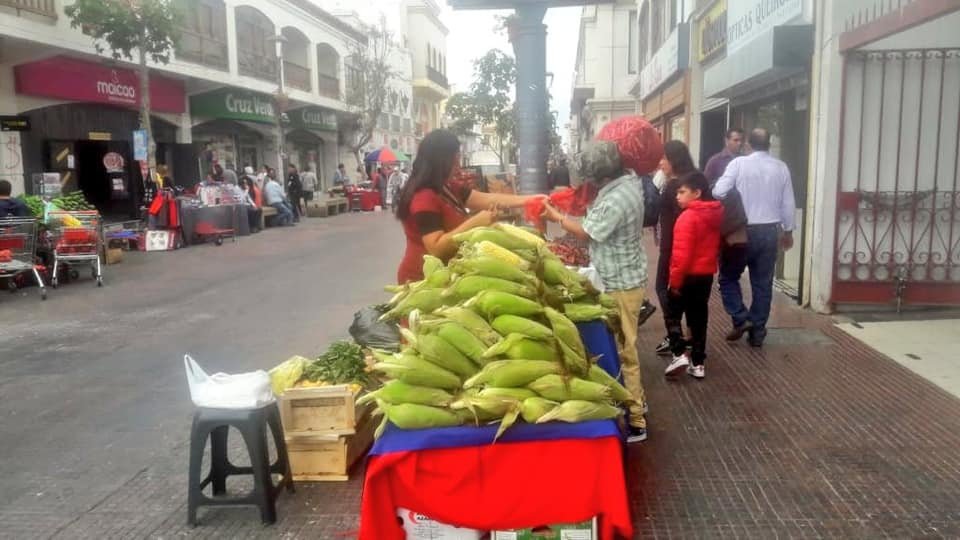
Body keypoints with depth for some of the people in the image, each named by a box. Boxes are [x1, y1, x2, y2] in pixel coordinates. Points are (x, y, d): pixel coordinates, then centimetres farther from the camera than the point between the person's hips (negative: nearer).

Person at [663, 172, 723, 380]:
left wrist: (675, 280, -16)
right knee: (699, 317, 13)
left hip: (688, 275, -7)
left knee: (673, 314, 9)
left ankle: (679, 354, -3)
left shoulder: (688, 217, -19)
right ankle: (698, 363, 17)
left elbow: (682, 254, -21)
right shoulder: (715, 214, 6)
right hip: (707, 274, 7)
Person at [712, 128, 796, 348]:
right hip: (770, 231, 4)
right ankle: (757, 331, 14)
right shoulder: (781, 168, 3)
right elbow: (788, 203, 7)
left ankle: (741, 318, 0)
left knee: (728, 277, 13)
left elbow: (719, 192, -16)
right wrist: (788, 230, 20)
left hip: (743, 230, -3)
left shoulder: (739, 163, -9)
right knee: (763, 283, 10)